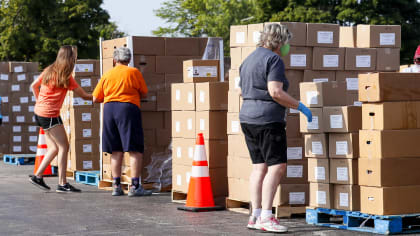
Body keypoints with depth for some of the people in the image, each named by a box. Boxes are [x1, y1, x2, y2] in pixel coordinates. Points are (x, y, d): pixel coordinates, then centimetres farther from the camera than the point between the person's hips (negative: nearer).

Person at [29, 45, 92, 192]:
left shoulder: (48, 71, 9)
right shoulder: (66, 78, -12)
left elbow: (34, 86, 19)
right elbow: (84, 96, -7)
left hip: (39, 113, 8)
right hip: (50, 115, -8)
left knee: (54, 147, 14)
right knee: (63, 147, -4)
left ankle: (37, 176, 16)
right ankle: (62, 184, -6)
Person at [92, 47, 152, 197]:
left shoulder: (107, 75, 13)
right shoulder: (134, 72, 4)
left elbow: (96, 99, 12)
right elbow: (144, 94, 10)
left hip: (109, 109, 4)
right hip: (128, 108, -4)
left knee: (116, 150, 10)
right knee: (135, 150, -3)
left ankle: (116, 186, 8)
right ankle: (135, 186, -10)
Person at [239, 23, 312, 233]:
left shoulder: (249, 59, 17)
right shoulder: (274, 60, -11)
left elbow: (242, 91, 23)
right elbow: (275, 92, -20)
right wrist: (299, 106, -12)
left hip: (247, 117, 9)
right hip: (268, 121, -9)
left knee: (259, 166, 10)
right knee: (277, 166, -8)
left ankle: (255, 216, 7)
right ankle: (266, 218, -14)